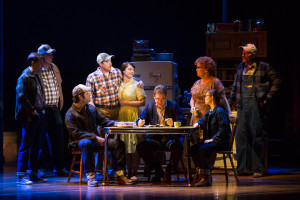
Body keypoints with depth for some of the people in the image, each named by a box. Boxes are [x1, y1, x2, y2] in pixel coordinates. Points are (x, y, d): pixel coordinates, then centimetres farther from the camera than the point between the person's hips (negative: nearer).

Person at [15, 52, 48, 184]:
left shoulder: (36, 77, 15)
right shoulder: (24, 77, -12)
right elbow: (21, 98, -17)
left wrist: (41, 110, 10)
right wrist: (32, 111, -16)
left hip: (39, 115, 9)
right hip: (30, 117, -9)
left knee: (35, 145, 11)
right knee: (26, 145, -6)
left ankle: (33, 174, 16)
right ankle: (21, 175, -4)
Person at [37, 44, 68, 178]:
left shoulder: (54, 68, 12)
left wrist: (60, 105, 14)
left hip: (55, 110, 6)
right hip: (42, 110, -6)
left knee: (58, 139, 8)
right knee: (42, 141, 0)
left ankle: (59, 168, 15)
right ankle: (41, 168, 8)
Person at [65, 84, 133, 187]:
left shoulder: (91, 108, 13)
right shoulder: (70, 114, -9)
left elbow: (102, 121, 18)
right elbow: (76, 133, -18)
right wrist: (95, 137, -25)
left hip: (95, 139, 6)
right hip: (79, 141, -6)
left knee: (117, 143, -13)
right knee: (86, 143, -42)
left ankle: (120, 174, -15)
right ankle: (90, 176, -41)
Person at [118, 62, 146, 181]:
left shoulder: (136, 84, 3)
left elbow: (142, 102, -3)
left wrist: (127, 102, -9)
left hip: (134, 117, -3)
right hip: (121, 116, 3)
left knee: (134, 144, -8)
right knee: (125, 144, 1)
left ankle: (134, 173, -7)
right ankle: (128, 172, 7)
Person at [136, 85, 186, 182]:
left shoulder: (174, 106, 6)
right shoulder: (149, 107, 14)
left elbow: (182, 122, -3)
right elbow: (140, 121, 9)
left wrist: (173, 123, -24)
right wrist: (140, 123, -16)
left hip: (171, 138, -3)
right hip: (155, 139, 3)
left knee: (177, 147, -37)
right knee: (140, 147, -24)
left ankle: (169, 170, -7)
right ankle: (158, 170, -4)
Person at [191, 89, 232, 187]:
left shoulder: (220, 111, -12)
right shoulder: (210, 111, 18)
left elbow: (223, 129, -20)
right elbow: (202, 121, 33)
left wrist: (212, 139, -22)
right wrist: (198, 123, 8)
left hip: (222, 142, -9)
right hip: (211, 141, 9)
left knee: (202, 149, -30)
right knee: (193, 149, -8)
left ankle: (207, 178, -28)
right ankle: (200, 173, -8)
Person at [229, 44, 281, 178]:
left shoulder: (263, 67, -2)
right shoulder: (241, 67, 15)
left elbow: (276, 81, 0)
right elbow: (236, 86, 23)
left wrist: (268, 98, -6)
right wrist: (231, 101, 15)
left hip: (256, 103, -5)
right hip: (243, 105, 5)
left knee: (257, 135, -4)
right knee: (241, 135, 1)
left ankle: (259, 168, 2)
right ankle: (244, 168, 6)